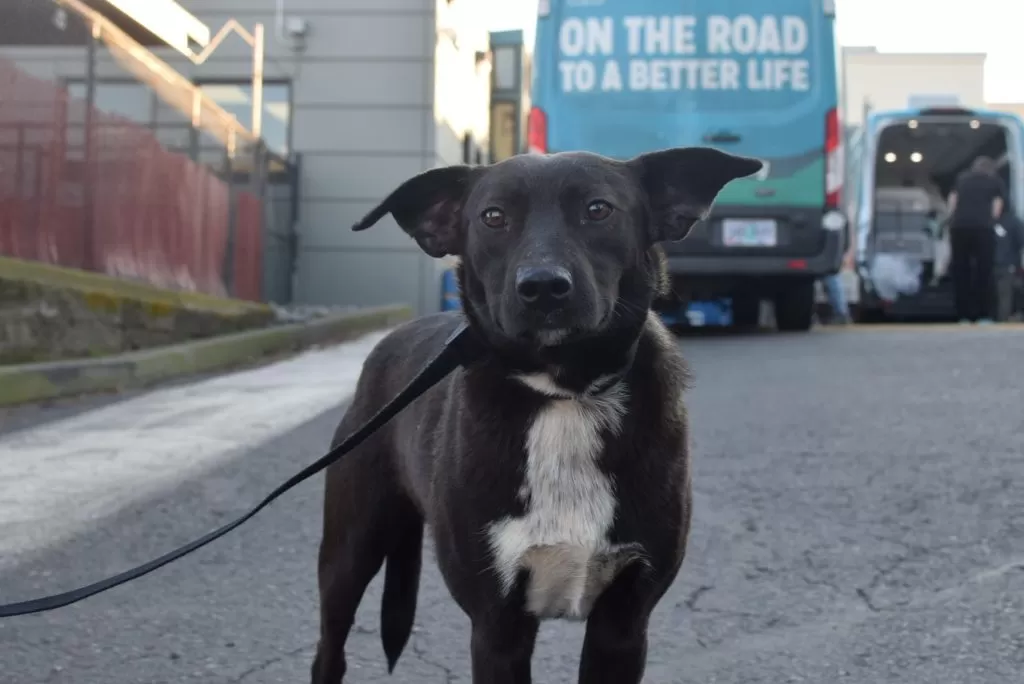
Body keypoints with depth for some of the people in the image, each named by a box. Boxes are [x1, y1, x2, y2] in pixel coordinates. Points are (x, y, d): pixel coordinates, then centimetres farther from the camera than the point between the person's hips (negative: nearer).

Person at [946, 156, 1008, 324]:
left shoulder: (962, 178, 24)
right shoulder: (997, 181, 18)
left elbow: (952, 205, 16)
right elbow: (996, 209, 8)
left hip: (958, 226, 2)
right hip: (983, 226, -2)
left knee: (960, 271, 6)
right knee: (984, 271, 2)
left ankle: (963, 316, 4)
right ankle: (984, 316, -2)